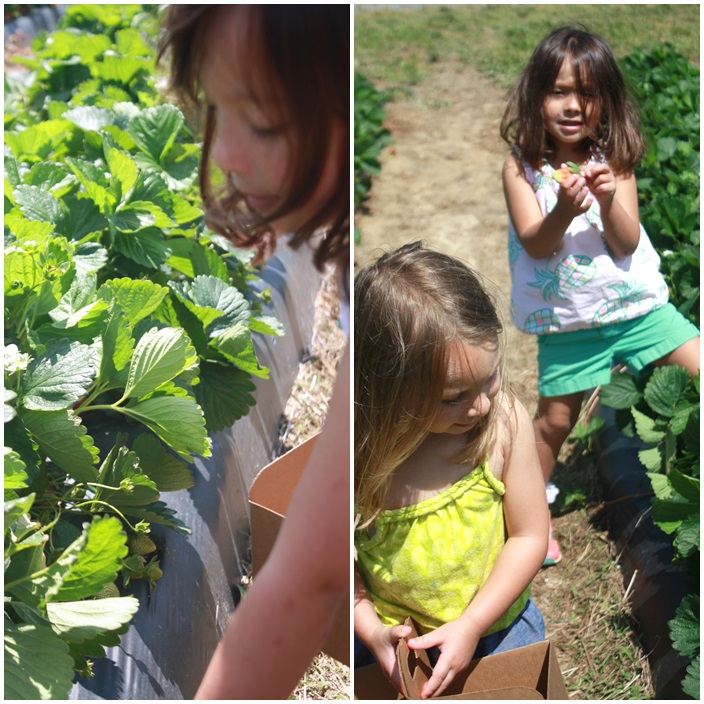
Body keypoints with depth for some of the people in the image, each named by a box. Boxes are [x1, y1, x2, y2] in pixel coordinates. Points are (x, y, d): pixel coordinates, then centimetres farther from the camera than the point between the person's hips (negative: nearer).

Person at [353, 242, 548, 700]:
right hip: (390, 634, 0)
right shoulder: (359, 447, -24)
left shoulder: (506, 421, -22)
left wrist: (472, 625, -15)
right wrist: (370, 629, -17)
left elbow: (529, 536, -11)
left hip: (493, 622, 1)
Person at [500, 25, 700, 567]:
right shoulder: (522, 166, -8)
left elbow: (626, 243, -8)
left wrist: (610, 199, -26)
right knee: (556, 419, 8)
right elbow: (535, 245, -15)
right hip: (568, 321, -2)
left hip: (636, 304, 3)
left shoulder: (615, 160, -2)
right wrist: (564, 210, -34)